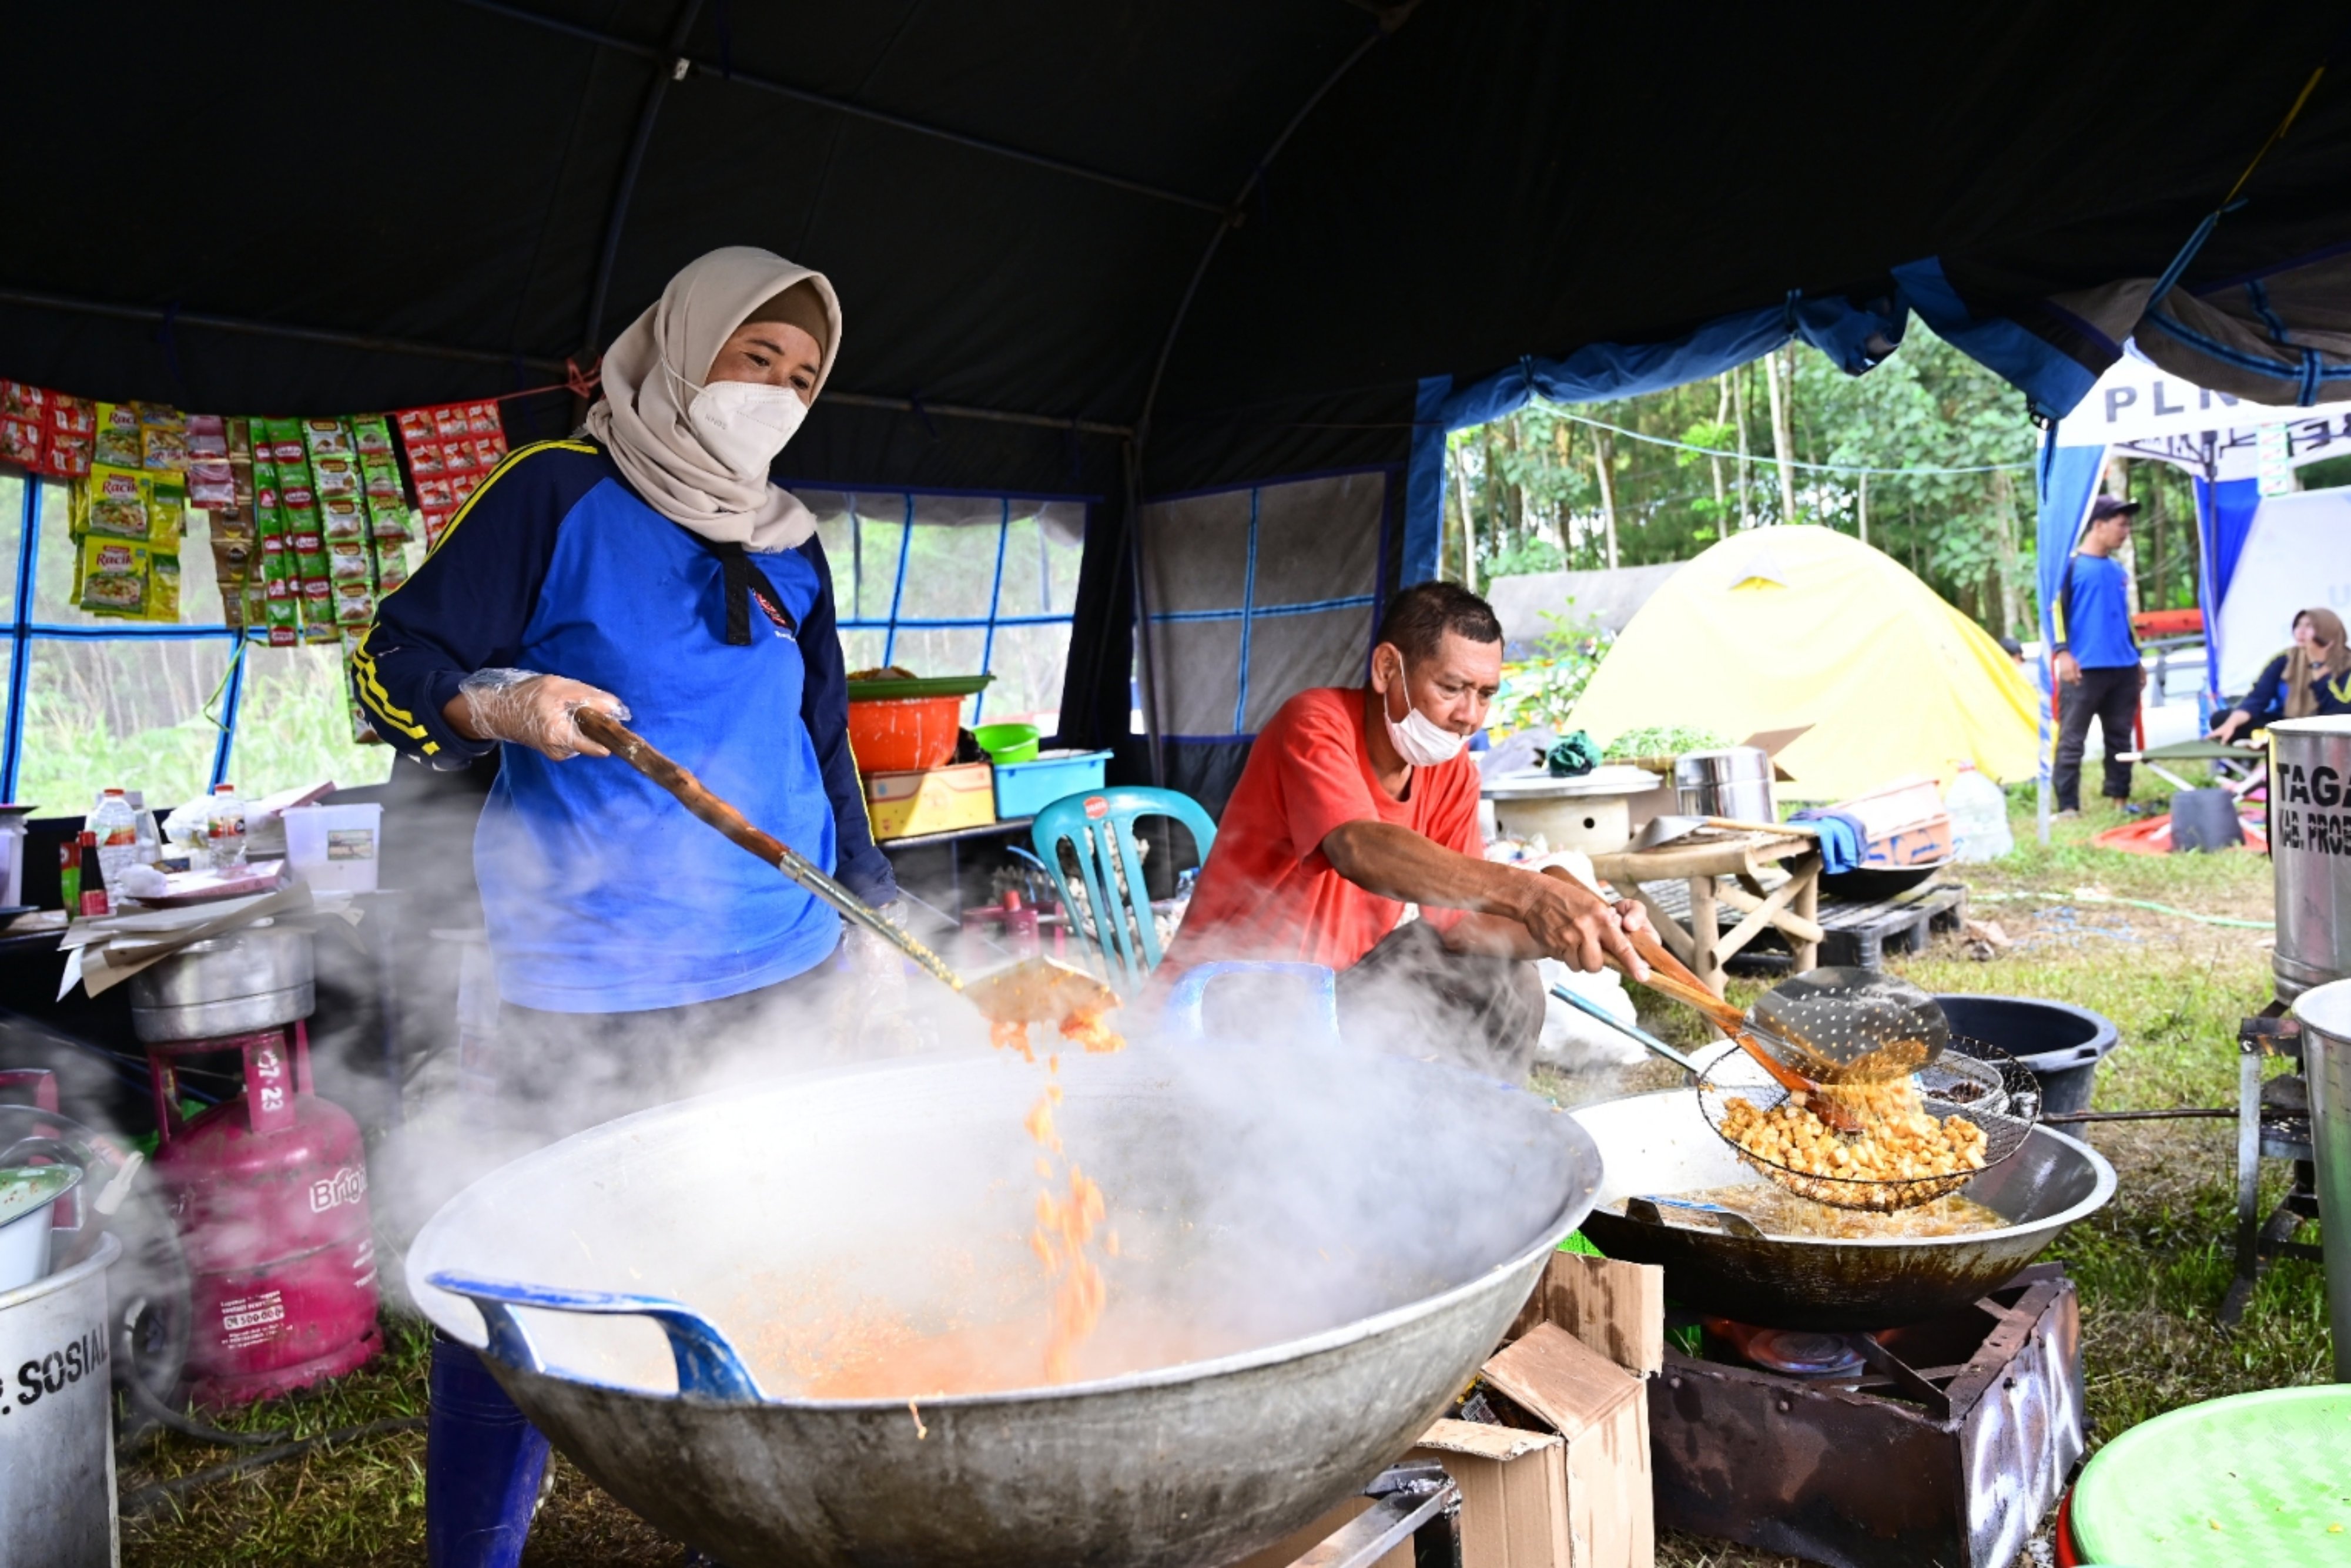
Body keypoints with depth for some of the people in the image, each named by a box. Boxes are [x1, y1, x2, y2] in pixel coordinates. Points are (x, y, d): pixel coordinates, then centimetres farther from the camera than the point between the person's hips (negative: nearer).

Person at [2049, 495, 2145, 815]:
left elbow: (2125, 617, 24)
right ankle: (2068, 807, -6)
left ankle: (2119, 798, 20)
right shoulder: (2071, 565, -4)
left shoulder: (2119, 570, 17)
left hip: (2122, 668, 7)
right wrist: (2062, 652, -18)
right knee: (2072, 740, -7)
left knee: (2119, 738, 11)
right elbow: (2055, 609, -9)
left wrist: (2137, 657, 23)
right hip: (2084, 669, -7)